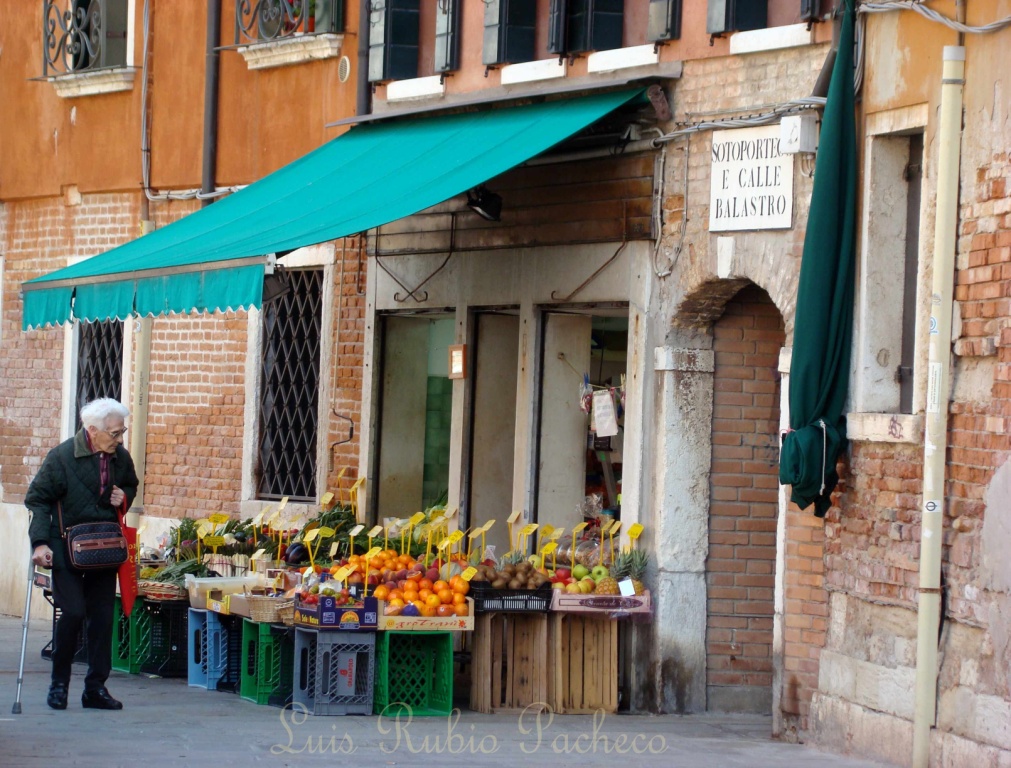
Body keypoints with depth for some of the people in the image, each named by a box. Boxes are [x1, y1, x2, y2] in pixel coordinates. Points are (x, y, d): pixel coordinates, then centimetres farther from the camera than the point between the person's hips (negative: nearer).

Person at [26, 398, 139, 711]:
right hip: (66, 551, -5)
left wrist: (124, 497, -2)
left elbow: (131, 485, 23)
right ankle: (59, 683, 3)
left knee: (103, 617, 2)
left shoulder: (121, 458, 1)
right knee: (73, 612, -14)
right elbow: (37, 499, -8)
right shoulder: (61, 457, -13)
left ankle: (96, 688, 10)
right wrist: (40, 543, -18)